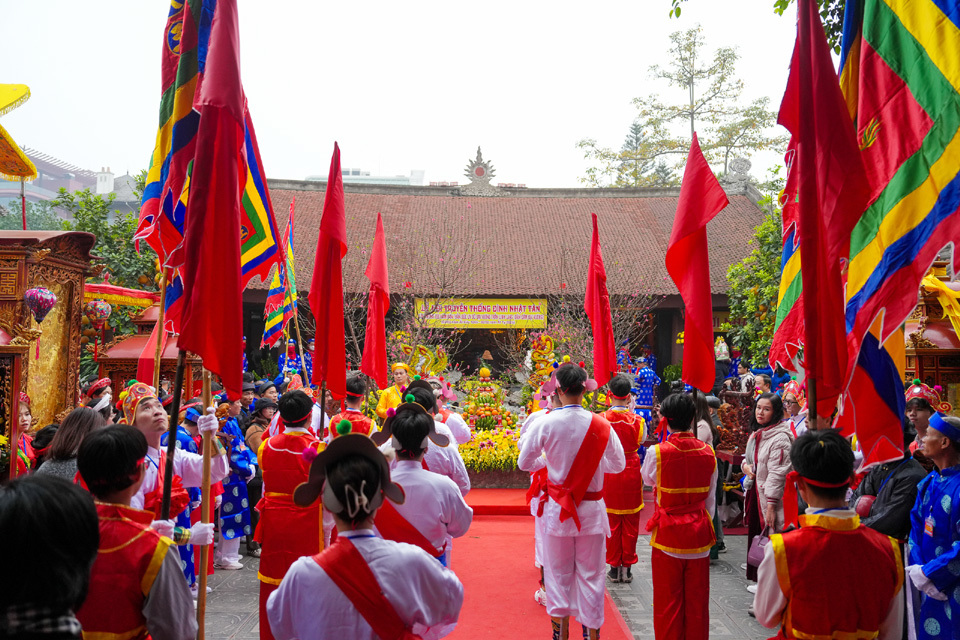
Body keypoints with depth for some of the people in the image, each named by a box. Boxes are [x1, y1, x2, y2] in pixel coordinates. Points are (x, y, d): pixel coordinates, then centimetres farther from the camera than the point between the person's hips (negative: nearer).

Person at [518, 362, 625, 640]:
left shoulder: (545, 422, -13)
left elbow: (524, 463, -3)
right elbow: (618, 464, 3)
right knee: (590, 573, 14)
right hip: (591, 508, 0)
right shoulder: (600, 424, -10)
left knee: (558, 572, 15)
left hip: (557, 508, 0)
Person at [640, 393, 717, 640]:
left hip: (667, 533, -3)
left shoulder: (657, 452, -15)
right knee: (697, 600, 15)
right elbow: (711, 498, 6)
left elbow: (646, 478, 8)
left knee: (668, 600, 9)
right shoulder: (708, 453, -4)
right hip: (699, 533, 3)